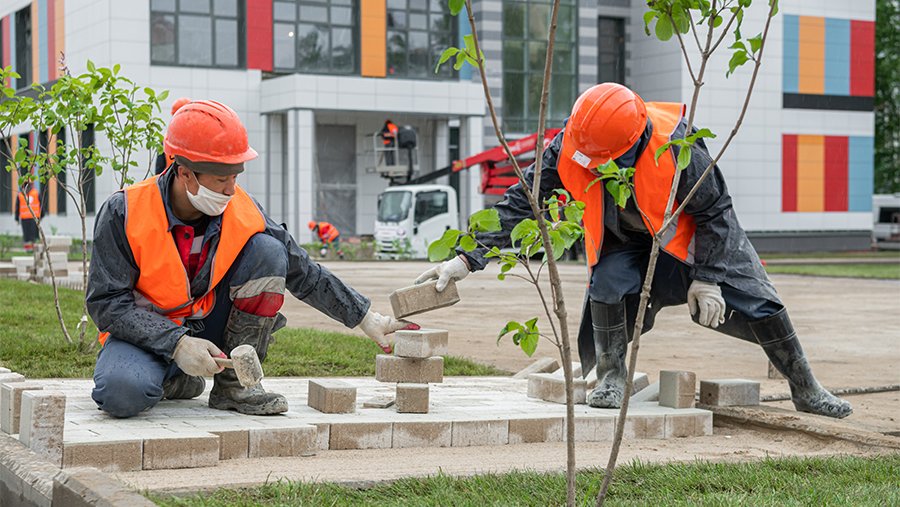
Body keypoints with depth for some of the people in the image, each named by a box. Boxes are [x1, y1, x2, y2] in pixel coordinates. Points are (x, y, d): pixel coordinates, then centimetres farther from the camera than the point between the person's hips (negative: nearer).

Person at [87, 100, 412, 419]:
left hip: (209, 327, 4)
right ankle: (178, 380, 1)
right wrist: (177, 343, -30)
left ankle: (233, 385, -10)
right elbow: (107, 303, -19)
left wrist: (367, 319, -2)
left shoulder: (242, 210, -10)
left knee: (267, 251, -18)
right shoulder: (124, 213, -19)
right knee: (123, 393, -38)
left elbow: (303, 273, -1)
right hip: (147, 331, -3)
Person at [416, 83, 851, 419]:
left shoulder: (675, 146, -38)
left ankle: (805, 390, 15)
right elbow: (518, 205, -24)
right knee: (607, 284, -30)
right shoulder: (568, 150, -30)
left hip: (695, 237, -2)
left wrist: (706, 277, -21)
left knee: (756, 303, -5)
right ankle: (612, 379, -8)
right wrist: (468, 258, -33)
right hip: (625, 243, 2)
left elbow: (715, 209, -21)